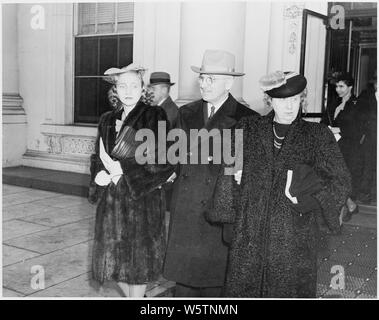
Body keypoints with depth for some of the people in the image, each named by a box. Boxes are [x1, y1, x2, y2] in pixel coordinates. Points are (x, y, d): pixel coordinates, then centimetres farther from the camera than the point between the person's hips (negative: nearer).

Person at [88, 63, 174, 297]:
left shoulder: (155, 116, -6)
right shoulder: (108, 120, 11)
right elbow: (97, 158, 15)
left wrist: (122, 168, -15)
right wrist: (100, 174, -7)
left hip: (143, 198, -5)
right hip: (111, 198, 5)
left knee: (139, 258, 3)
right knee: (114, 256, 11)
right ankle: (129, 296, 32)